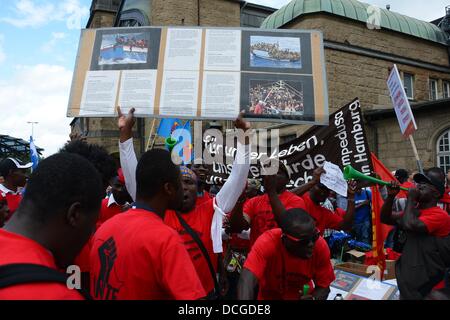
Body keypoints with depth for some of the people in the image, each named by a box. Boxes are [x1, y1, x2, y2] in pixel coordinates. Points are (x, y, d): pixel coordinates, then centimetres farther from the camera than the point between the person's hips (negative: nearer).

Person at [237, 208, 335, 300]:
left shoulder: (321, 245, -20)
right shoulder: (267, 242, -28)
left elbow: (323, 287, -10)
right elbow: (247, 281, -37)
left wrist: (313, 298, -28)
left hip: (303, 296, 1)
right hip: (269, 296, -1)